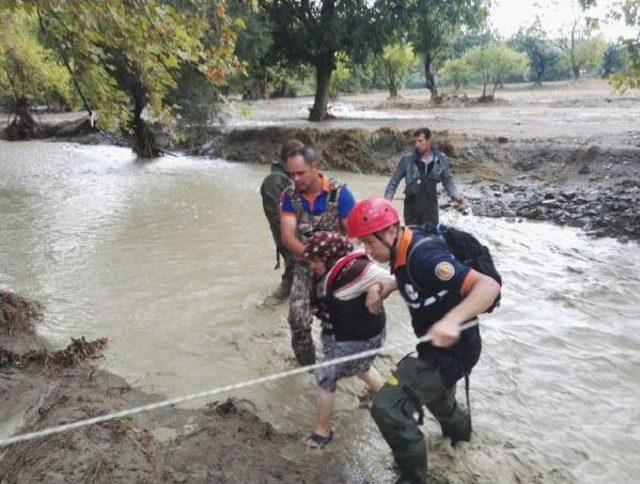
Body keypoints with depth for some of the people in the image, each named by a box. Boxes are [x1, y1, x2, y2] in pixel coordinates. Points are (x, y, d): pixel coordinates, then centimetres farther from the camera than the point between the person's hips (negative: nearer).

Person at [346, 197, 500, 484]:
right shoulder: (405, 248, -6)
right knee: (435, 394, 35)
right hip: (436, 344, 10)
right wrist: (388, 286, -1)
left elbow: (489, 286, -38)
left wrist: (451, 320, -52)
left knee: (387, 408, -16)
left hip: (452, 349, -9)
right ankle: (459, 429, 68)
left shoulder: (423, 256, -33)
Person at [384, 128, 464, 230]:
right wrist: (387, 200, -12)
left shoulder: (440, 159, -4)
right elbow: (394, 181, -2)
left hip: (431, 207, 2)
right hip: (412, 208, -1)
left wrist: (454, 195, -8)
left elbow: (447, 180, 9)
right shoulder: (407, 160, -9)